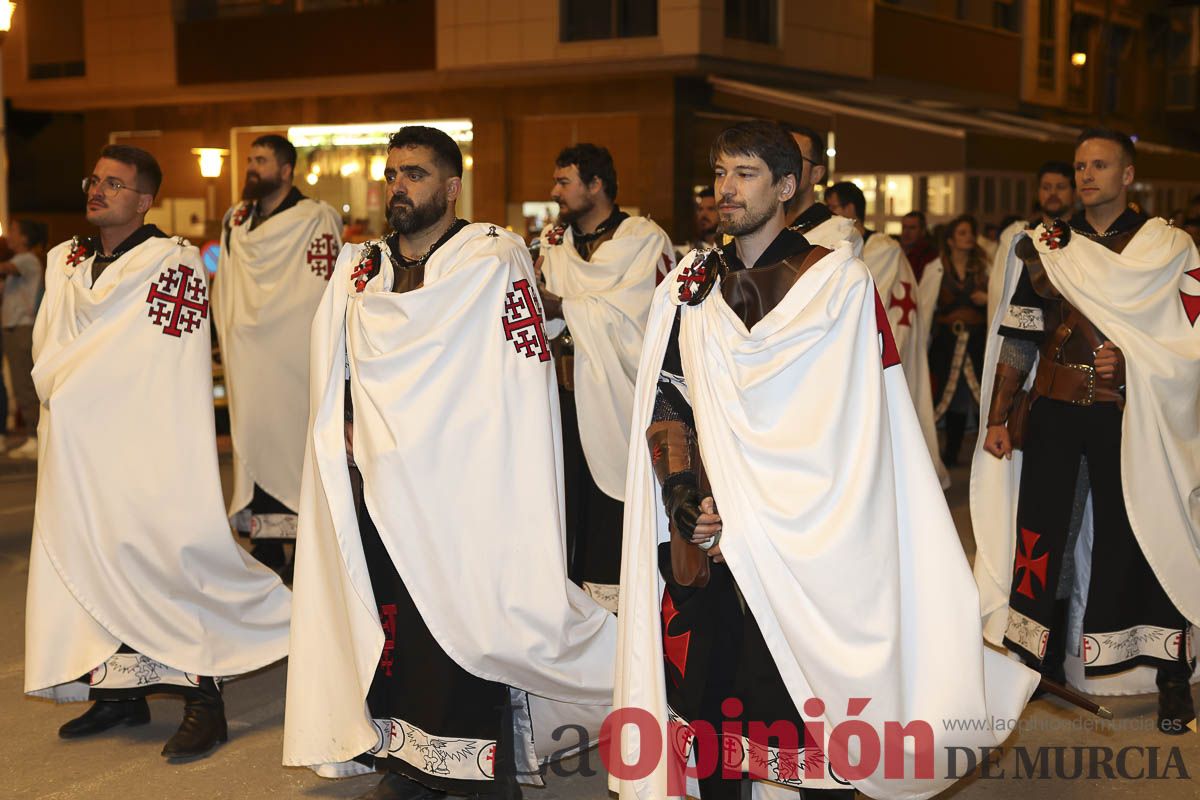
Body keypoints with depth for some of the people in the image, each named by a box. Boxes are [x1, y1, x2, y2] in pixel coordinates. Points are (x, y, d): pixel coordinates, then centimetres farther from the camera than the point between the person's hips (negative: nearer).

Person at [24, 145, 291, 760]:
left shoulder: (174, 264, -8)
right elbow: (46, 356, 14)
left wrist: (71, 385, -8)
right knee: (84, 555, 8)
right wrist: (60, 389, -5)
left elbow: (158, 359, -14)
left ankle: (202, 702, 2)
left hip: (146, 443, -7)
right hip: (79, 444, 7)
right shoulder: (65, 262, 14)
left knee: (159, 555, -7)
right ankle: (120, 693, 21)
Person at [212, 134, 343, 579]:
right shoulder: (236, 220, 14)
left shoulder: (317, 221, -6)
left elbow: (324, 292, -9)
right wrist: (227, 336, 16)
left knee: (297, 449, -4)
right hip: (246, 360, 6)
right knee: (253, 446, 7)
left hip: (294, 359, -6)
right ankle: (266, 552, 16)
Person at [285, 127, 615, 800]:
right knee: (391, 630, 10)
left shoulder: (495, 259, -4)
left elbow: (524, 379, -9)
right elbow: (336, 375, 20)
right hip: (377, 492, 5)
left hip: (461, 492, -5)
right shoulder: (360, 269, 13)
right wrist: (349, 435, 5)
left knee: (466, 633, -5)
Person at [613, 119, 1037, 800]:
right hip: (701, 540, 4)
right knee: (704, 690, 8)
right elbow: (664, 402, 10)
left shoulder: (838, 281, -1)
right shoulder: (689, 285, 13)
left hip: (804, 539, -4)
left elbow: (856, 424, -6)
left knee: (809, 706, 0)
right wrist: (683, 494, -7)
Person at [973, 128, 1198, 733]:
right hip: (1051, 411, 2)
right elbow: (1017, 336, 7)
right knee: (1039, 529, 5)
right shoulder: (1044, 246, 8)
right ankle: (1030, 659, 20)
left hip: (1125, 416, -2)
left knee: (1134, 535, 1)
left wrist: (1130, 358, -15)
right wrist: (999, 418, 3)